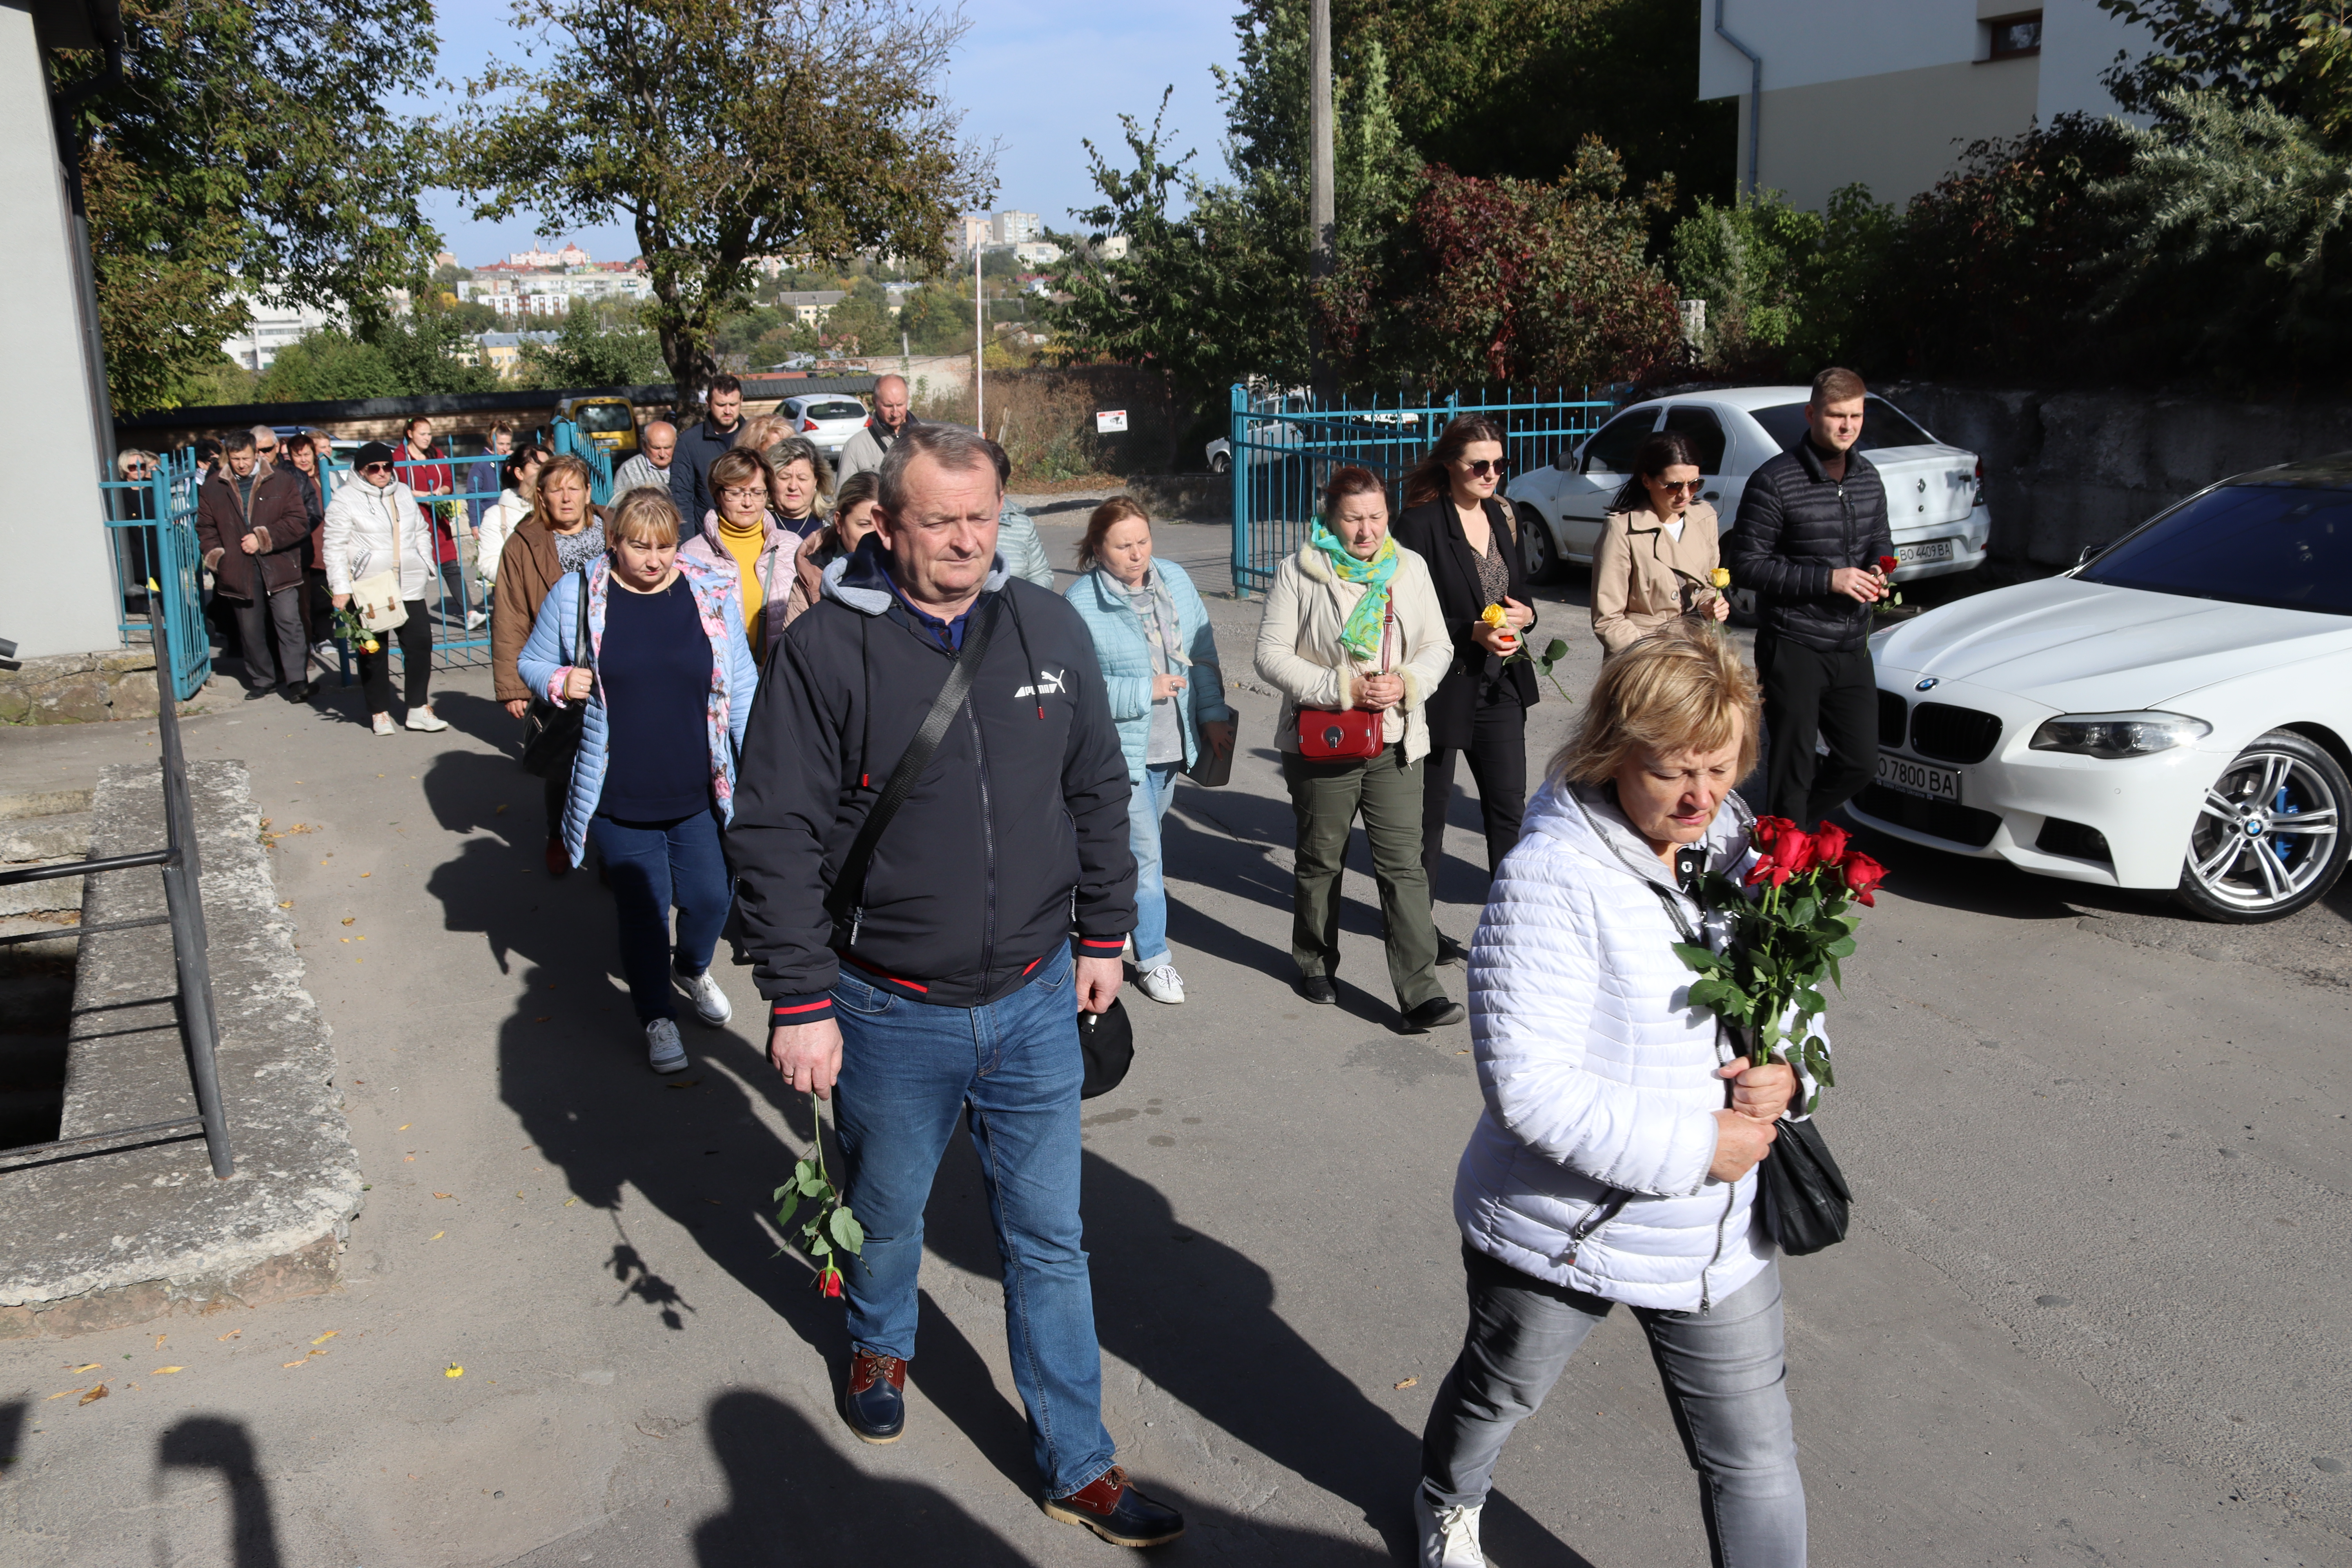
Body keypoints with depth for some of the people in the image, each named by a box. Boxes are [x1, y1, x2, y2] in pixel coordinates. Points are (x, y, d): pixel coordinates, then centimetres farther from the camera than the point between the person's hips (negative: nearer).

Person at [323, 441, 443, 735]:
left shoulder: (403, 493, 12)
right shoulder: (345, 499, -4)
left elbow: (421, 532, 21)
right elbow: (335, 548, -6)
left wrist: (426, 565, 10)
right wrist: (340, 588, -12)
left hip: (409, 586, 4)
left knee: (420, 642, 0)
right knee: (374, 650, 2)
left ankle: (419, 709, 9)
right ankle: (380, 712, 13)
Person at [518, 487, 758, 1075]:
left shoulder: (713, 592, -3)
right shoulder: (575, 594, -5)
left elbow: (741, 685, 3)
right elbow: (533, 662, 7)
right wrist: (559, 683, -16)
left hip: (699, 792, 1)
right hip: (618, 799, -1)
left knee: (709, 898, 10)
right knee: (643, 910, 7)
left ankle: (692, 969, 44)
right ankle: (657, 1018, 29)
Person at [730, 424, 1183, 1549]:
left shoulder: (1049, 629, -2)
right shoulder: (825, 648, -13)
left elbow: (1099, 791, 8)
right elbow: (776, 836, -11)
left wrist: (1103, 936, 10)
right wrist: (799, 1002, -12)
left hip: (1035, 1001, 2)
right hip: (890, 1013, -2)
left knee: (1048, 1236, 12)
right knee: (887, 1214, 22)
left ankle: (1079, 1465, 27)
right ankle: (880, 1345, 54)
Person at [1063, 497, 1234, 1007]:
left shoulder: (1175, 581, 4)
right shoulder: (1079, 603, -15)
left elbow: (1203, 654, 11)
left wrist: (1214, 715, 5)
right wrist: (1144, 691, -19)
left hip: (1173, 745, 6)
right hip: (1121, 751, -6)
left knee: (1140, 841, 21)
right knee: (1143, 854, -4)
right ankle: (1153, 957, 10)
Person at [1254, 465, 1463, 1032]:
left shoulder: (1409, 568, 7)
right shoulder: (1298, 572, -5)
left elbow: (1438, 646, 10)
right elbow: (1272, 656, -8)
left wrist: (1407, 682, -11)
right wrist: (1343, 688, -17)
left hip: (1395, 742, 2)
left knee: (1404, 865, -3)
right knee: (1320, 860, 14)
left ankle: (1420, 993, -2)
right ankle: (1315, 963, 35)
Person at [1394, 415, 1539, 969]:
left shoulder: (1502, 517, 9)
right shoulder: (1420, 523, -12)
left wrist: (1524, 615, -4)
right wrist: (1472, 631, -22)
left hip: (1500, 684, 6)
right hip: (1443, 687, -6)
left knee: (1509, 803, 8)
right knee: (1431, 808, 8)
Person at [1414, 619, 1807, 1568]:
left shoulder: (1738, 849, -3)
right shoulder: (1550, 879, -25)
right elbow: (1530, 1089, -29)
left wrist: (1786, 1072, -10)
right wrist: (1690, 1150, -24)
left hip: (1718, 1237, 5)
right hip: (1561, 1232, -4)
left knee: (1756, 1464, 12)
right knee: (1498, 1395, 24)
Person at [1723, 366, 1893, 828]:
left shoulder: (1868, 477, 9)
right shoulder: (1775, 482, -12)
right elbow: (1746, 564, -14)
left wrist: (1878, 572, -1)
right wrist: (1827, 580, -19)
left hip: (1852, 648, 7)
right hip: (1794, 648, -6)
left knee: (1861, 759, 11)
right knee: (1793, 767, 1)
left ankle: (1795, 829, 33)